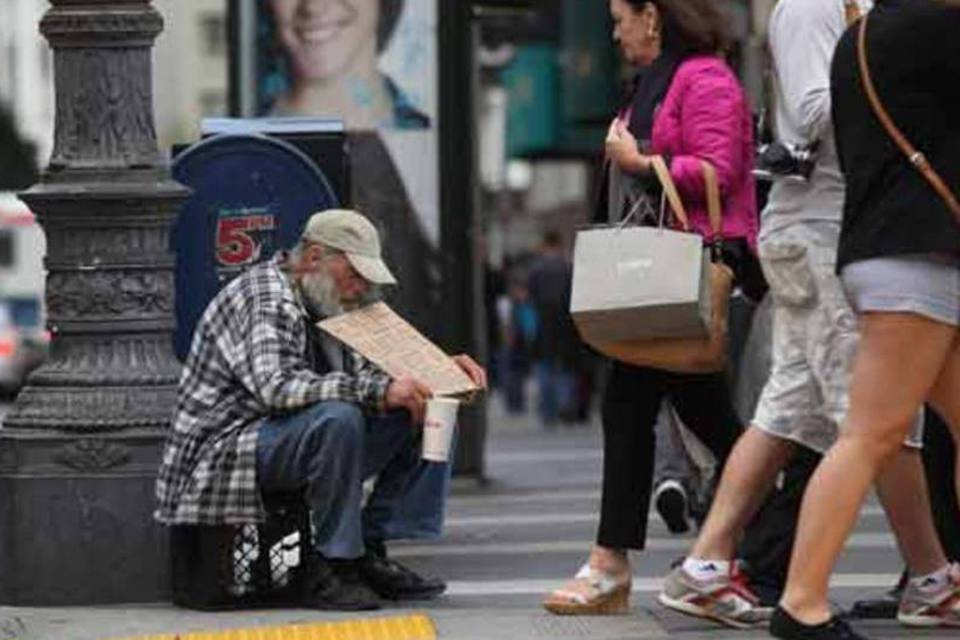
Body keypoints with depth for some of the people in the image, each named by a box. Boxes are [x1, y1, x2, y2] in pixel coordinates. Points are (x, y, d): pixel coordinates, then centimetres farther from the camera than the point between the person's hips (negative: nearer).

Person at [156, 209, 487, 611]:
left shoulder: (327, 307, 15)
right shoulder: (264, 299, -15)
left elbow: (364, 373, 26)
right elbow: (276, 387, -31)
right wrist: (379, 391, -36)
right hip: (222, 455, -10)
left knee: (419, 417, 3)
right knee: (337, 417, -35)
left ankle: (368, 552, -2)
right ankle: (332, 569, -26)